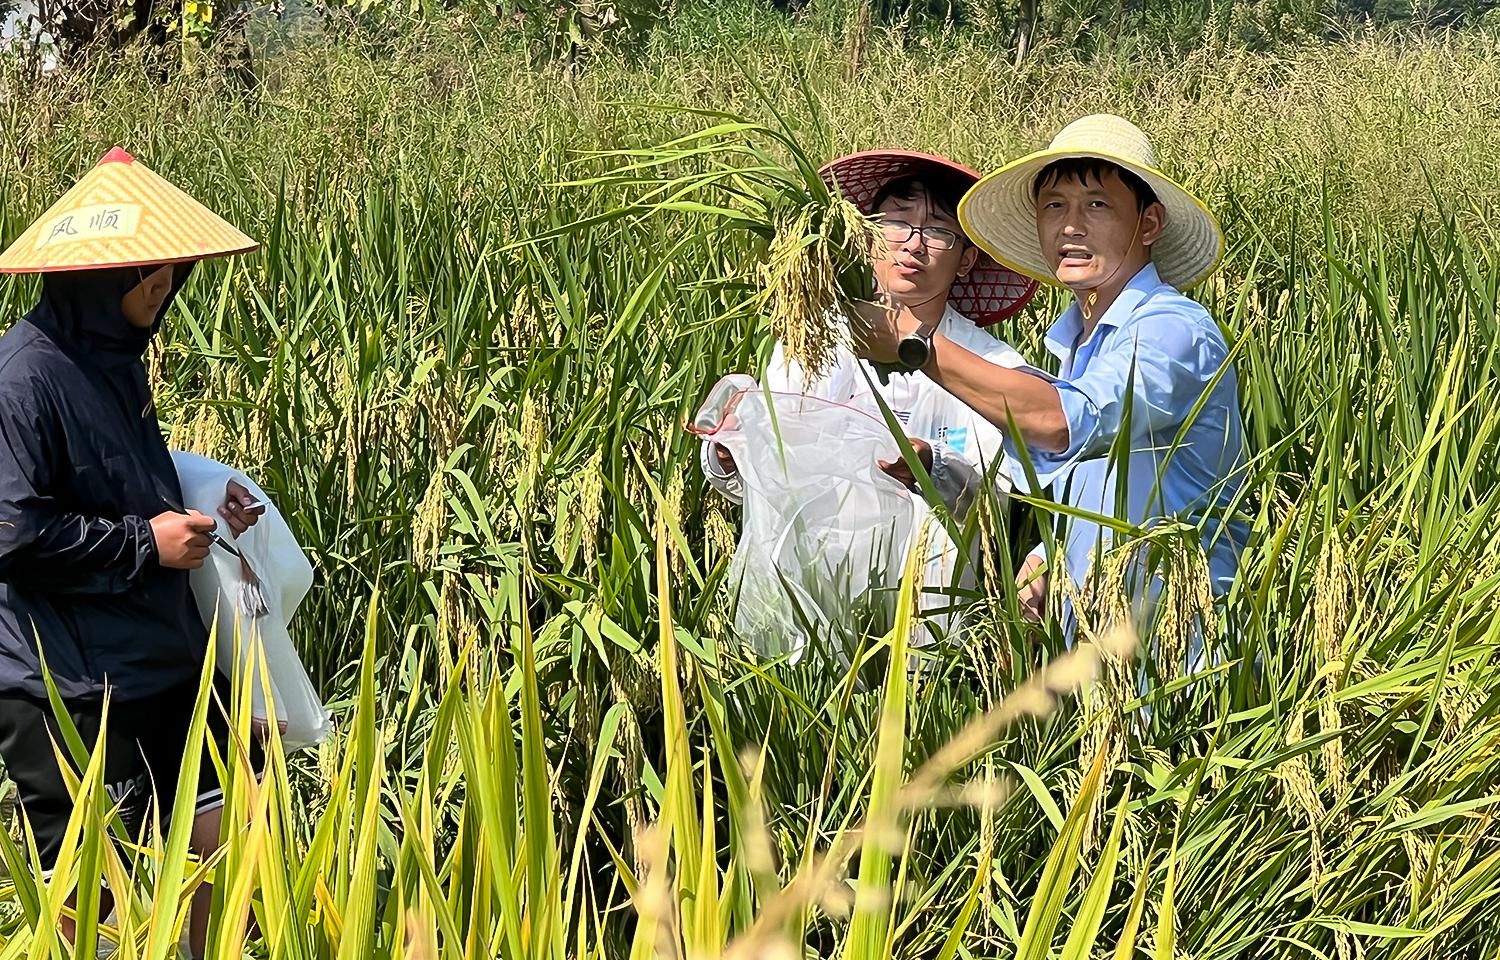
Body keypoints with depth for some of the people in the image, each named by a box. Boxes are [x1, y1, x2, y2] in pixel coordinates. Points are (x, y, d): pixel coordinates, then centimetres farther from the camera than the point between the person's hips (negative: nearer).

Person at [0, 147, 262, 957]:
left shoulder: (112, 359, 11)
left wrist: (197, 511, 7)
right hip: (69, 688, -9)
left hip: (164, 662, 9)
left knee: (227, 842, 11)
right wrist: (146, 542, -17)